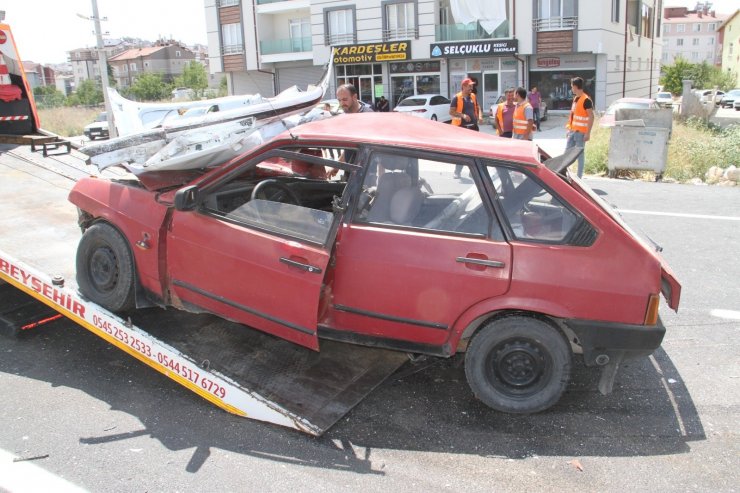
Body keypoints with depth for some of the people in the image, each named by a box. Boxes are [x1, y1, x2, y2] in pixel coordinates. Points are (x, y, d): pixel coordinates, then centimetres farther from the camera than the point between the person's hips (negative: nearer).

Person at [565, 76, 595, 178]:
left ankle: (579, 177, 3)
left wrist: (588, 133, -20)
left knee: (580, 154, -2)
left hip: (580, 132, -8)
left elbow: (591, 117, -16)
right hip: (572, 131, 8)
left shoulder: (586, 100, -13)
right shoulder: (575, 98, 13)